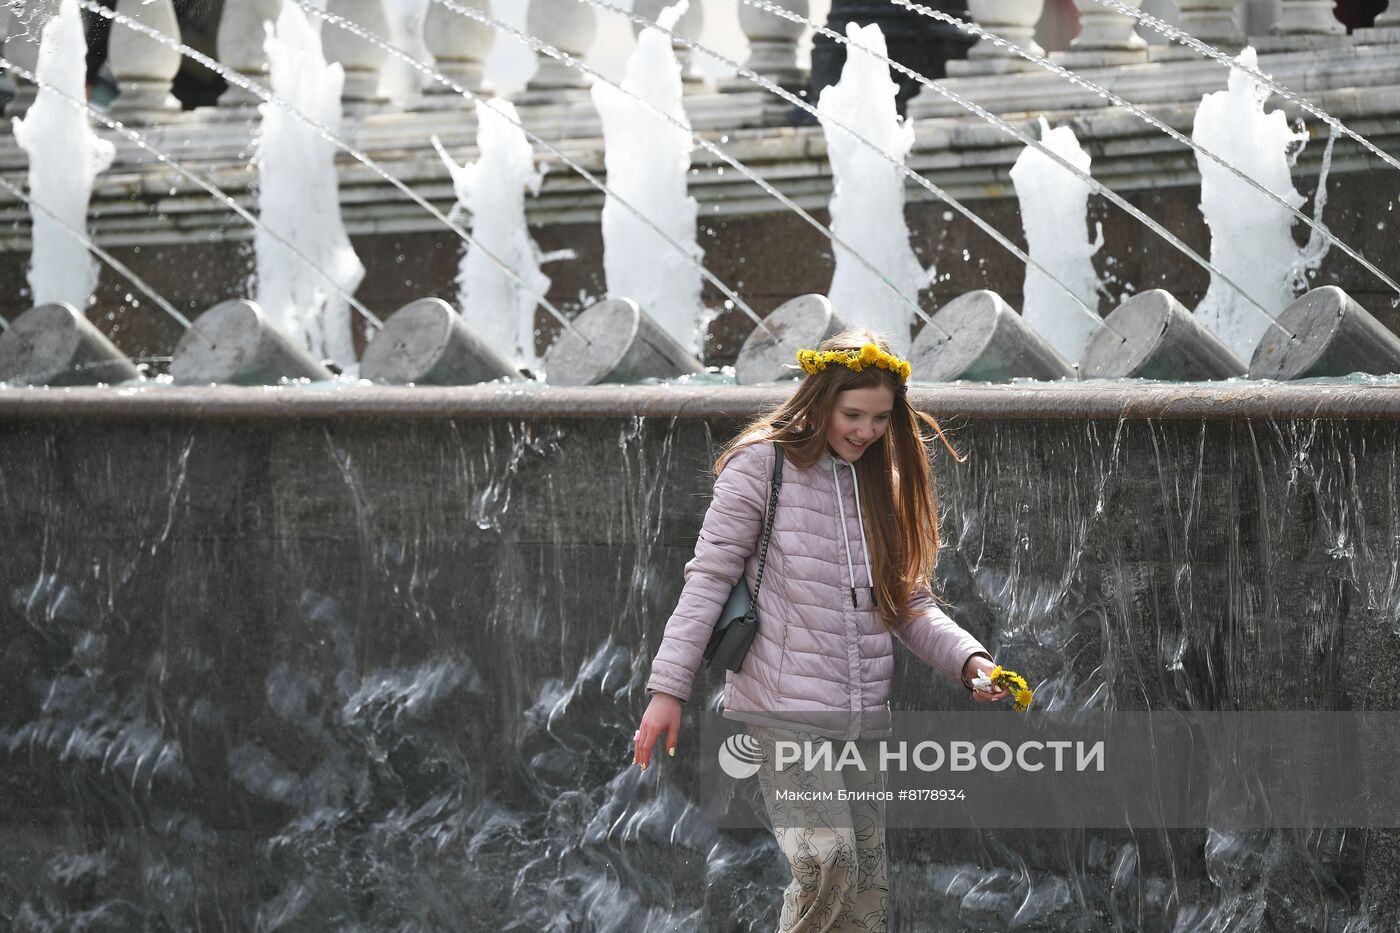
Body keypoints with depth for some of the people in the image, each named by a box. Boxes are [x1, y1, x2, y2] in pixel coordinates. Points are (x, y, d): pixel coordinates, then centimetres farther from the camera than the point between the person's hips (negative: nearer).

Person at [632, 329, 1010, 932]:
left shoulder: (884, 482, 14)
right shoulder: (762, 465, -4)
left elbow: (911, 603, 15)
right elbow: (710, 577, -4)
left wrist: (968, 659, -4)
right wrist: (668, 689, -9)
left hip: (863, 717, 6)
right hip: (783, 711, -6)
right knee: (825, 861, -22)